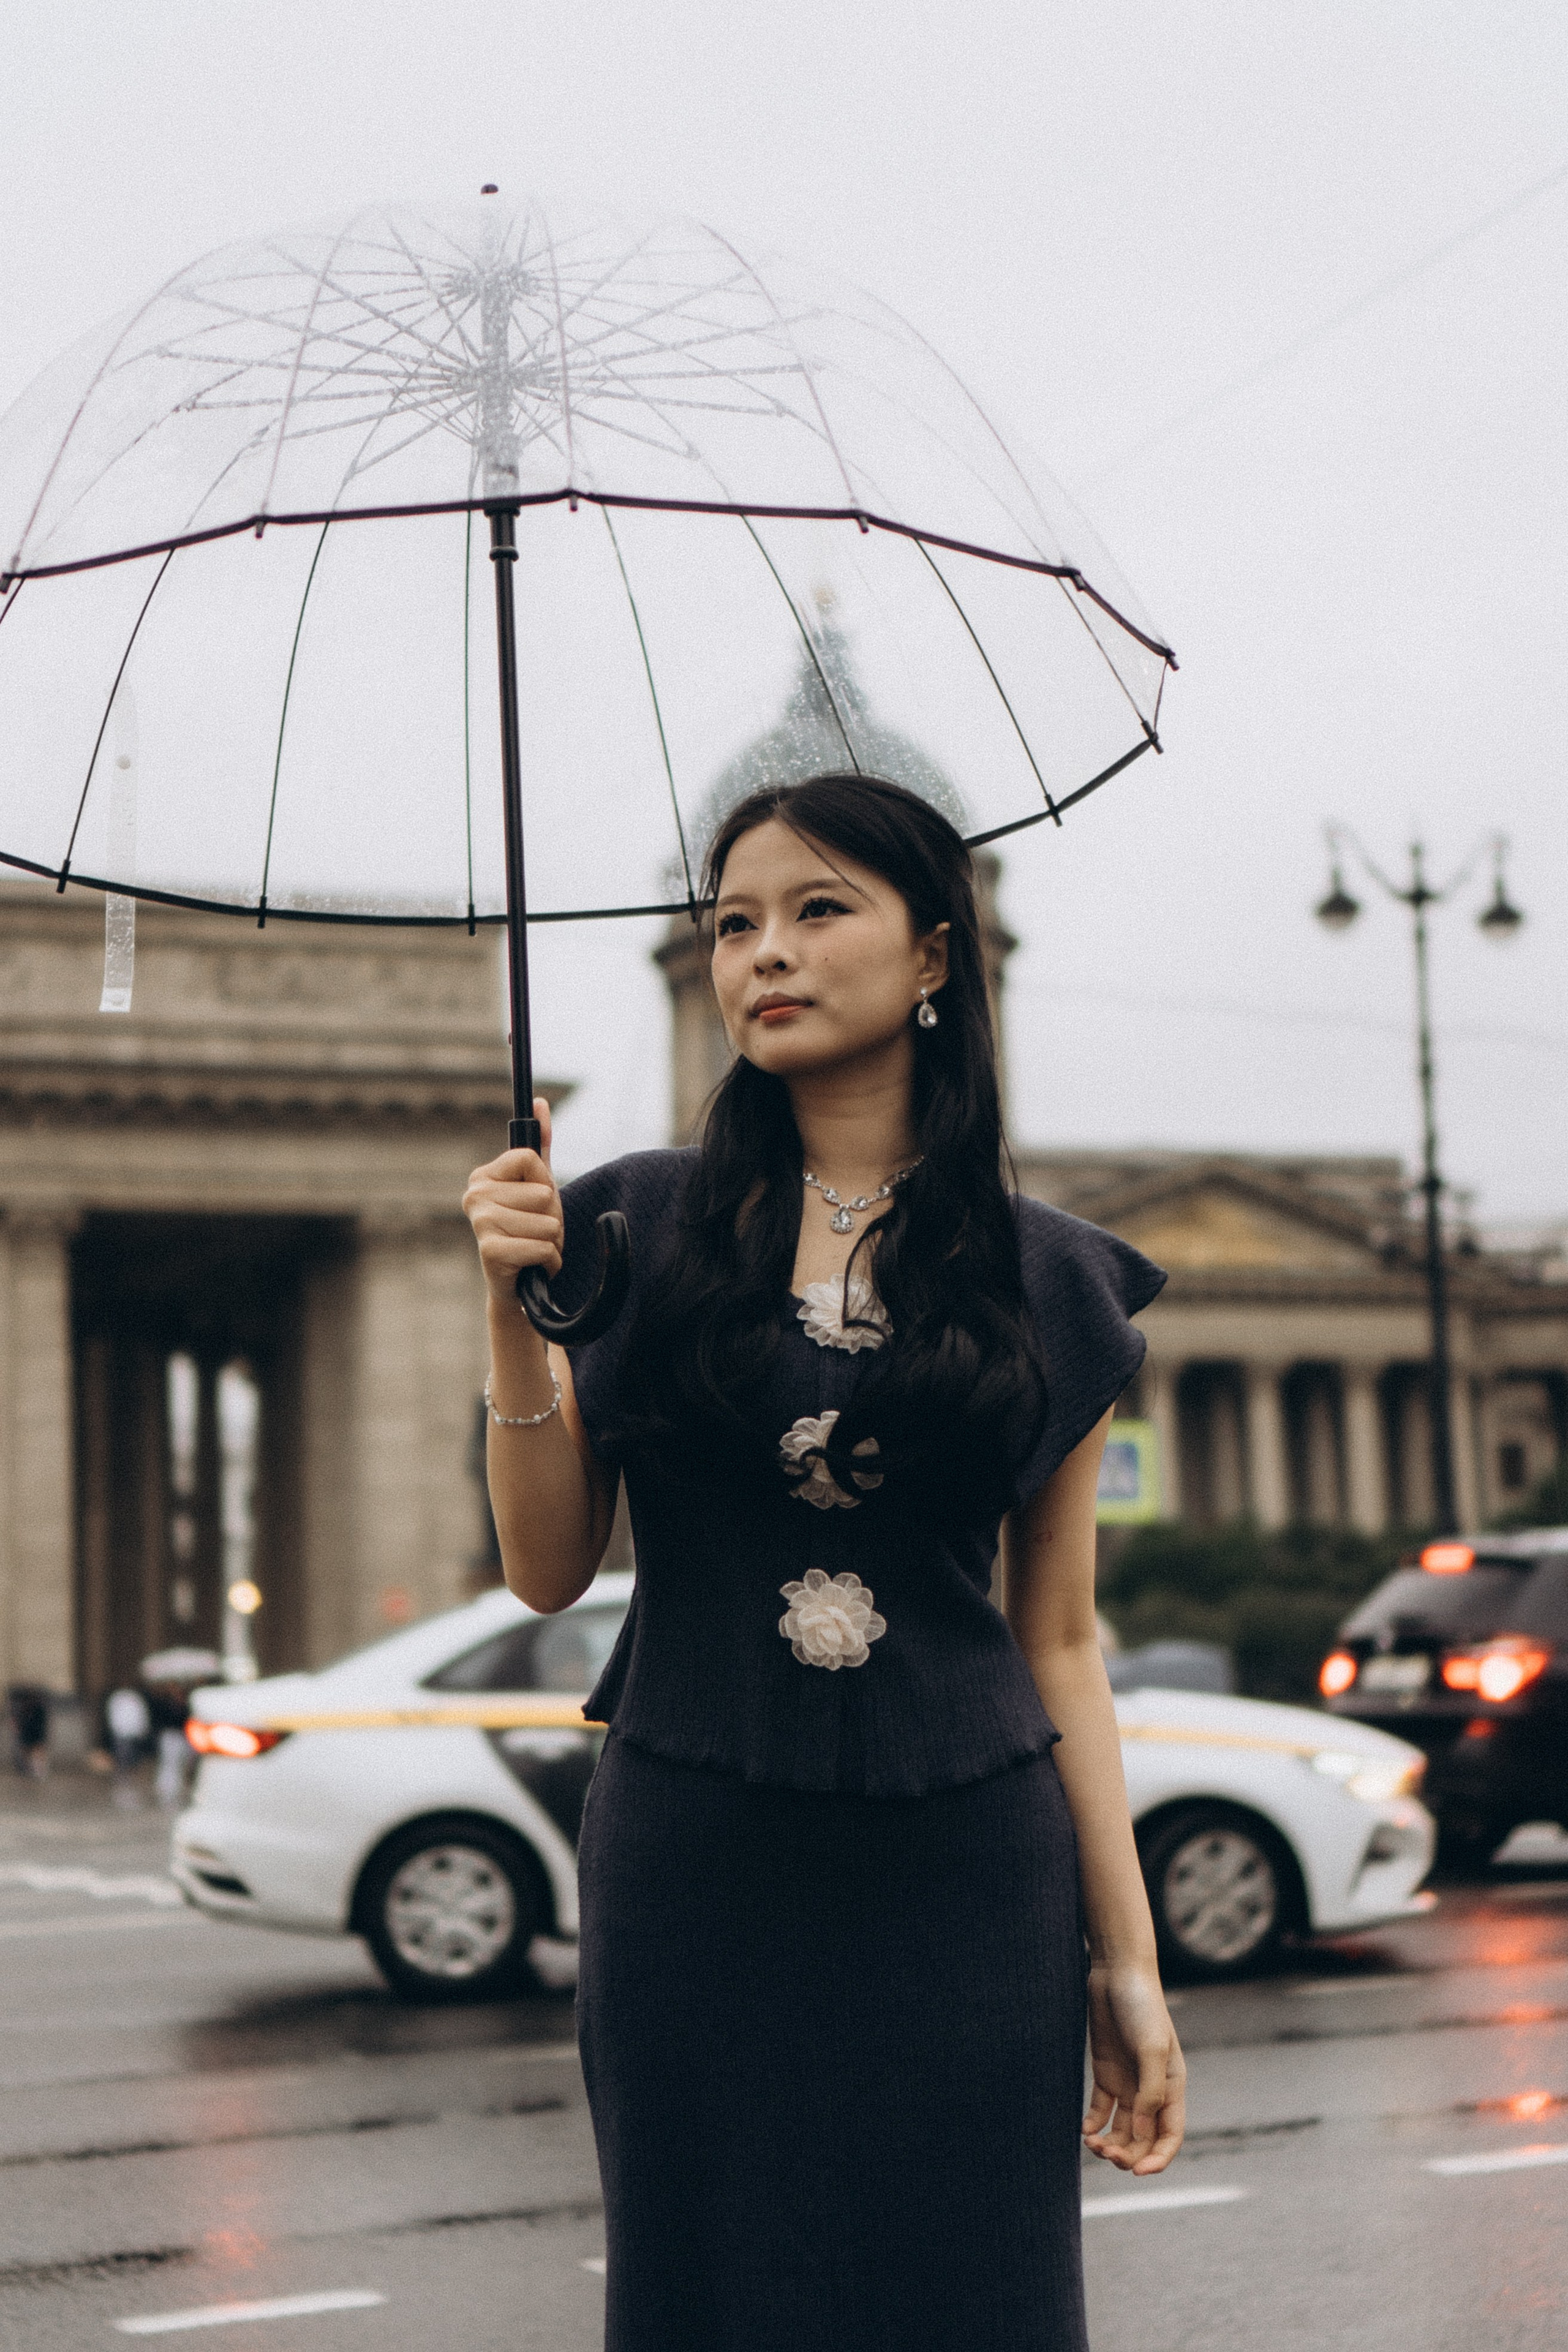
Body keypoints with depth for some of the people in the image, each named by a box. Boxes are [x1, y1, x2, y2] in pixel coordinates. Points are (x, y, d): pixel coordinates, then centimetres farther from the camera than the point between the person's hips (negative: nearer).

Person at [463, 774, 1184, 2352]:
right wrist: (515, 1315, -11)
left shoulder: (1050, 1278, 4)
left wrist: (1126, 1957, 3)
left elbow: (1059, 1643, 6)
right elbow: (548, 1569, 3)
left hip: (961, 1881, 0)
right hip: (691, 1868, 0)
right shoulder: (642, 1226, 3)